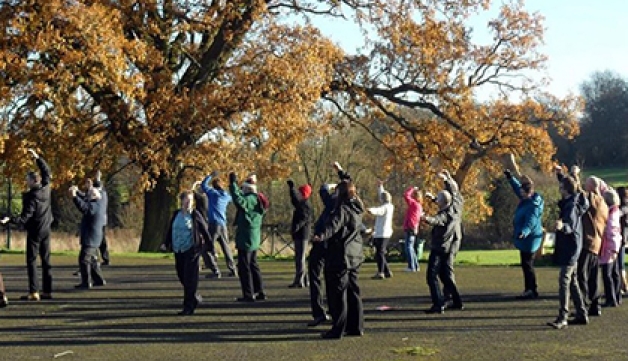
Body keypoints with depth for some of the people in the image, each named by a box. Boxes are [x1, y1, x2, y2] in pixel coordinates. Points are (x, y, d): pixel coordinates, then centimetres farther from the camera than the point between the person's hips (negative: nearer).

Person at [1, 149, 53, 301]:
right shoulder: (45, 189, -3)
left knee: (32, 261, -3)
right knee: (46, 260, 8)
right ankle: (47, 291, 8)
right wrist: (37, 157, 14)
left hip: (34, 232, -7)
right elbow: (46, 172, 13)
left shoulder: (31, 197, -20)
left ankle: (34, 292, -9)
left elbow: (24, 218, -23)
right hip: (46, 230, 7)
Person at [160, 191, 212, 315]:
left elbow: (205, 231, -1)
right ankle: (196, 298, 32)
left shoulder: (196, 215, -4)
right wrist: (165, 243, 0)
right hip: (178, 251, 5)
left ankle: (188, 307, -1)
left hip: (191, 251, -5)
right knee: (182, 276, 10)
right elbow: (170, 230, 13)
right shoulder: (176, 214, 9)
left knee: (189, 278, -6)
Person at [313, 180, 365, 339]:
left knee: (338, 293, -4)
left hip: (341, 257, -9)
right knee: (353, 292, 15)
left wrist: (322, 235, -50)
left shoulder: (342, 209, -15)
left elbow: (334, 224, -34)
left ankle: (338, 330, -3)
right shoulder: (357, 208, 11)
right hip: (355, 256, 9)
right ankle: (356, 327, 19)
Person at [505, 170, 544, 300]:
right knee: (526, 265, 15)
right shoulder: (526, 199, 5)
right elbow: (517, 187, 24)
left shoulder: (533, 206, -24)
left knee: (527, 265, -6)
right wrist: (510, 177, 23)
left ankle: (532, 291, 1)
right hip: (526, 239, 10)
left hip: (529, 239, -10)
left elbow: (530, 222, -37)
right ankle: (529, 290, 22)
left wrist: (523, 232, -52)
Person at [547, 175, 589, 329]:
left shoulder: (572, 205, -17)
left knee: (564, 280, -15)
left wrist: (562, 226, -53)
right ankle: (582, 315, 22)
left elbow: (571, 226, -32)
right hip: (569, 248, 11)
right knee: (572, 282, 15)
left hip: (570, 248, -11)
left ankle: (562, 318, -19)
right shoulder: (568, 203, 12)